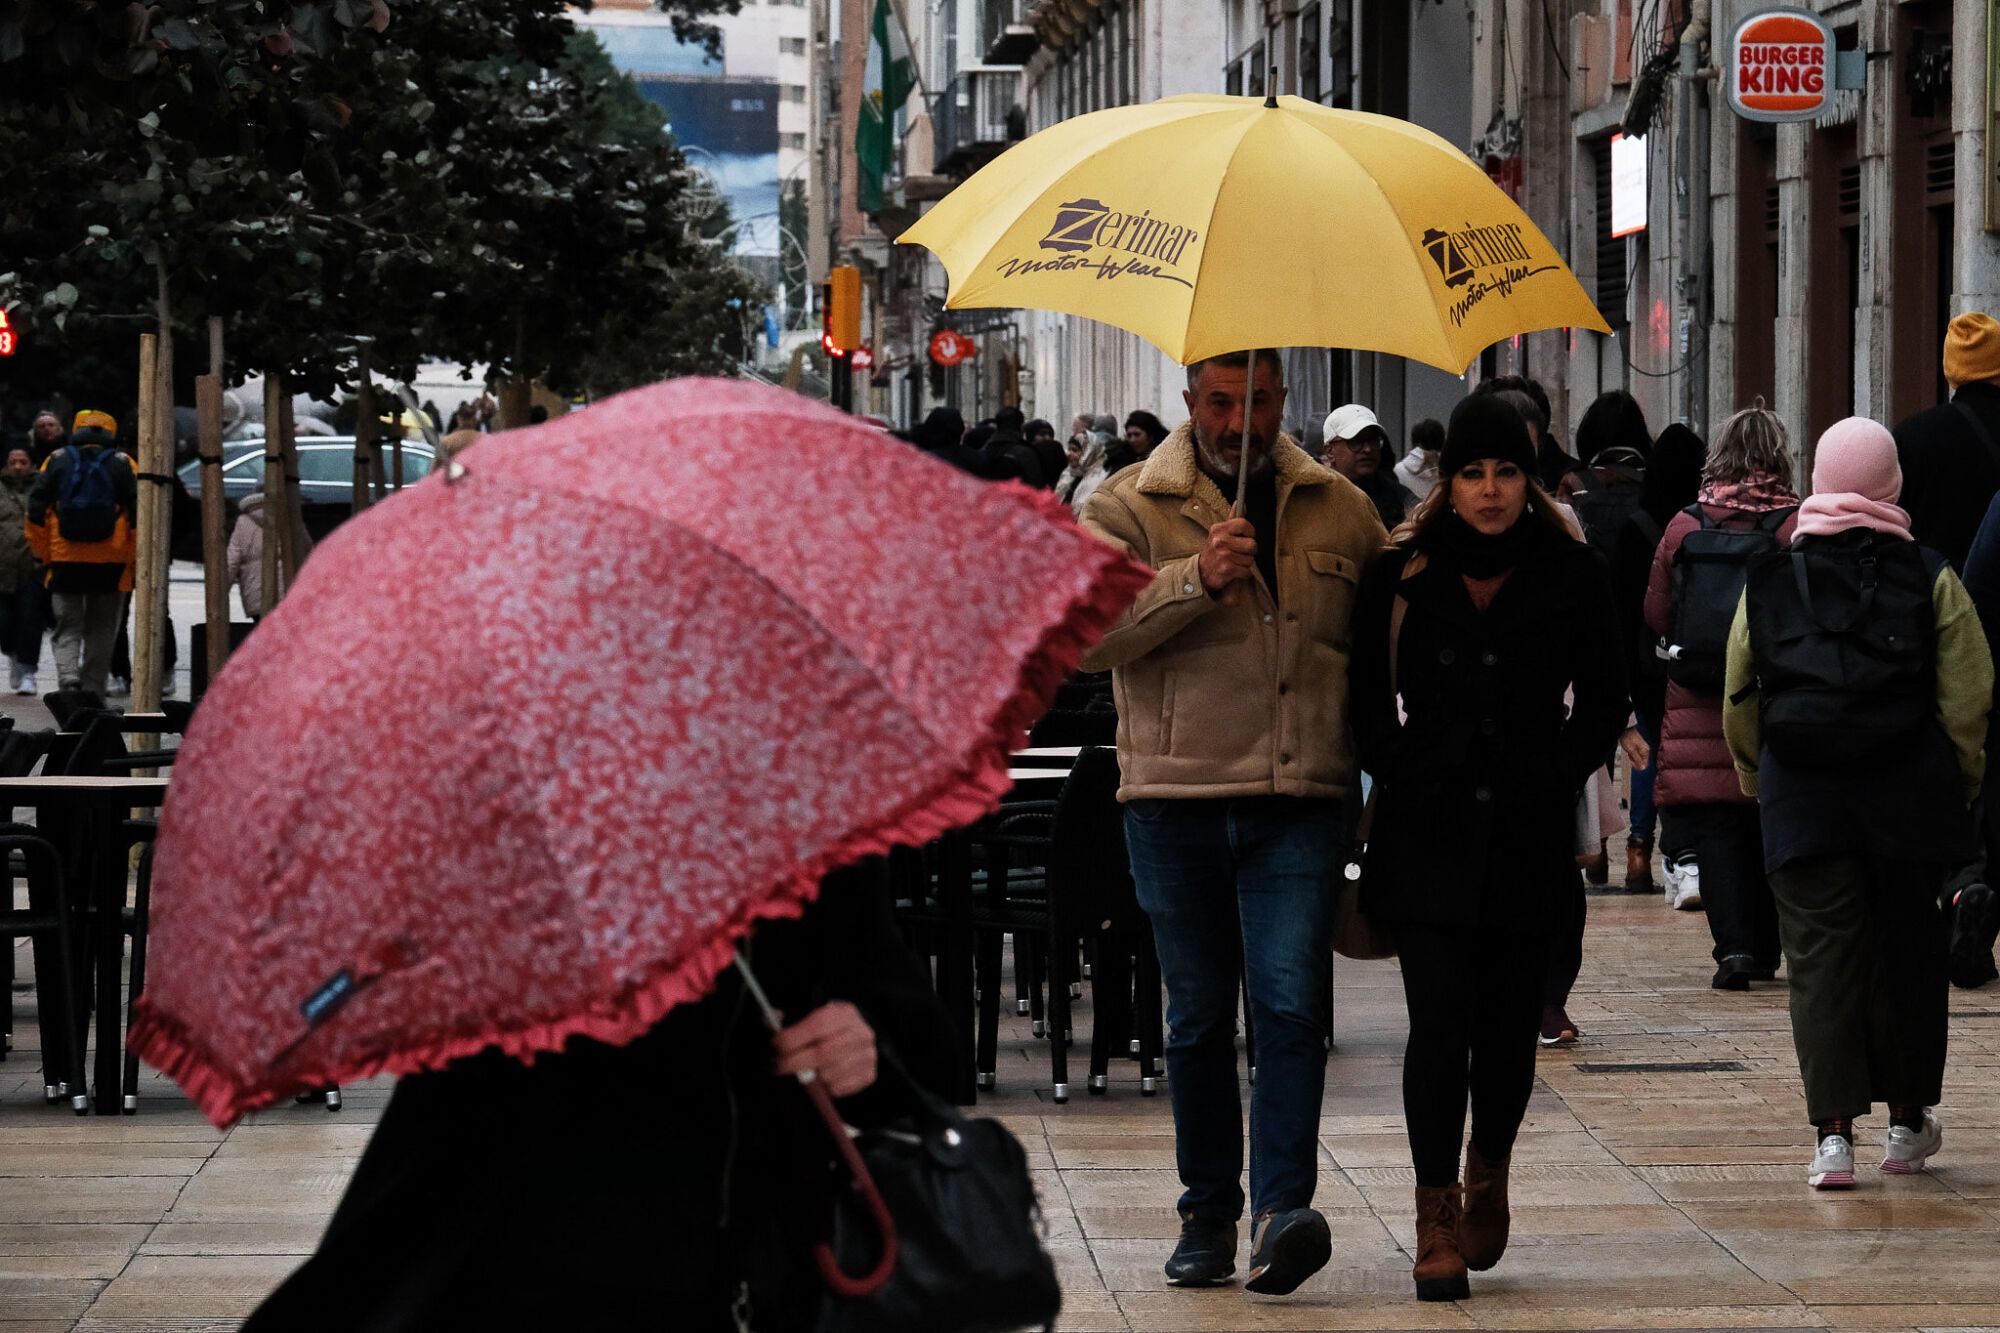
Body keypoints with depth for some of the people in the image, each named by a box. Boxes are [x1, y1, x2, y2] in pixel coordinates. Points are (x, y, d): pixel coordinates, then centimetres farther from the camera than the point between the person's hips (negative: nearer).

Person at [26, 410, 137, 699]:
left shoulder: (56, 461, 6)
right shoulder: (123, 464, 4)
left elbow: (36, 509, 3)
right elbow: (139, 510, -2)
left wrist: (42, 553, 9)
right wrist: (135, 556, 4)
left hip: (65, 559, 0)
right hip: (110, 563, 0)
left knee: (68, 628, 6)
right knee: (101, 631, 11)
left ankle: (68, 676, -19)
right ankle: (93, 691, 8)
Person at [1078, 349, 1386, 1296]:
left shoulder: (1341, 511, 12)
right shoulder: (1129, 508, 4)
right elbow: (1088, 632, -11)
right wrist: (1197, 580, -23)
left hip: (1301, 801, 0)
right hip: (1176, 800, 0)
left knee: (1292, 1004, -12)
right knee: (1199, 1017, 7)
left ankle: (1281, 1209, -16)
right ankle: (1207, 1214, 17)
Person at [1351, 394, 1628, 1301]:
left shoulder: (1571, 577, 4)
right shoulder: (1403, 574, 4)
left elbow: (1604, 704, 9)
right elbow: (1367, 698, 10)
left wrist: (1552, 778, -3)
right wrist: (1401, 771, -3)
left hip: (1526, 837, 1)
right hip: (1428, 832, -1)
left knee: (1508, 1028, 4)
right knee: (1440, 1024, -9)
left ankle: (1488, 1174, 32)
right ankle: (1436, 1220, -4)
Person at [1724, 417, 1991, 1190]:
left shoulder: (1768, 582, 3)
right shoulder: (1931, 582, -3)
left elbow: (1738, 706, 7)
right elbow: (1968, 703, -6)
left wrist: (1759, 782, 20)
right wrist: (1960, 786, 8)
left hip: (1803, 803, 0)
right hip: (1908, 804, 0)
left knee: (1820, 958, 1)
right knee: (1907, 953, 13)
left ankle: (1833, 1130, -9)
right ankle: (1907, 1120, 23)